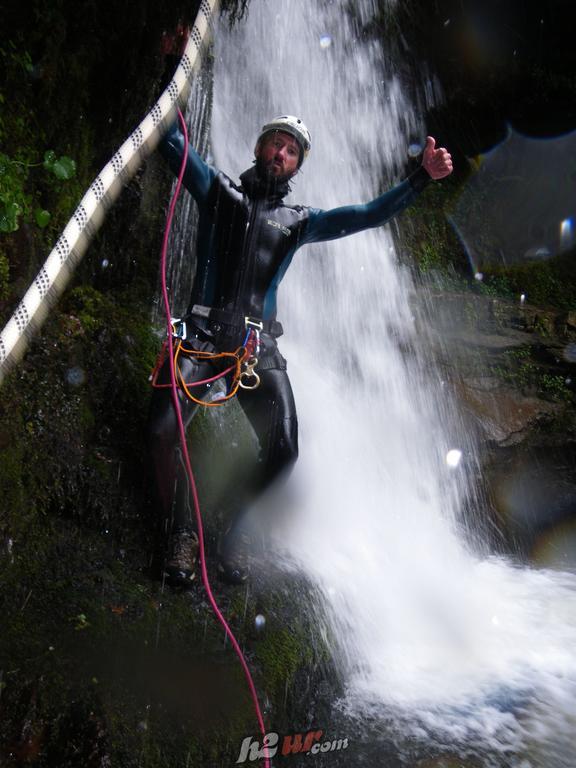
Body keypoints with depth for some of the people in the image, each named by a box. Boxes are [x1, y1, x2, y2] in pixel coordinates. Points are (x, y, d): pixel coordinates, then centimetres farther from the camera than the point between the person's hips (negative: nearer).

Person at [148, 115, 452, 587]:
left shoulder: (297, 222, 21)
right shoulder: (218, 191, 18)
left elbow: (367, 215, 15)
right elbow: (172, 140, 12)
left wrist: (422, 177, 8)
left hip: (258, 345, 2)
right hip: (203, 334, -1)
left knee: (283, 449, -15)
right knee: (162, 431, -20)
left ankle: (236, 532, 12)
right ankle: (182, 533, 5)